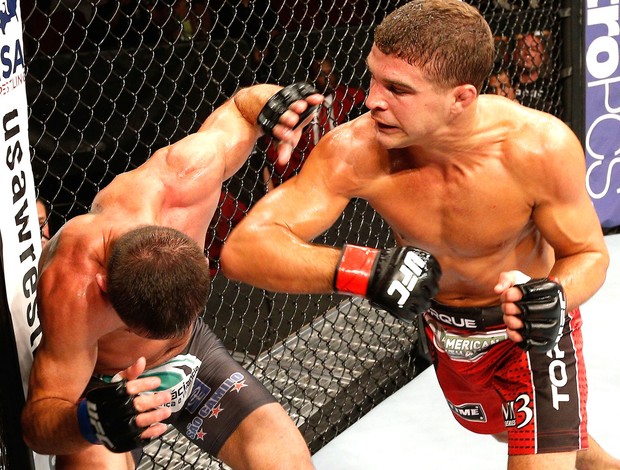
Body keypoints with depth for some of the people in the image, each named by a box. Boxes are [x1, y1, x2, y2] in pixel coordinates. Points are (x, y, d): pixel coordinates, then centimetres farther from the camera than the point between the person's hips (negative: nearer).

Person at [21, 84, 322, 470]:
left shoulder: (185, 175, -34)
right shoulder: (71, 295, -42)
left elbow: (242, 105, -13)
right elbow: (39, 421, -30)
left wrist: (280, 103, -36)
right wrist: (91, 422, -53)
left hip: (189, 350, 3)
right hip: (100, 377, -3)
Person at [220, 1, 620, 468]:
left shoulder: (541, 147, -35)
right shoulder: (356, 152, -34)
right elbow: (243, 249, -37)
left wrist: (552, 297, -41)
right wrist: (363, 272, -51)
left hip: (533, 323, -3)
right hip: (444, 324, 3)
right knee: (504, 430, 28)